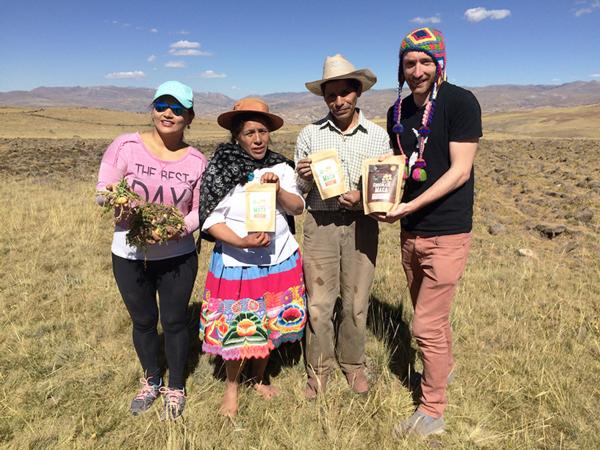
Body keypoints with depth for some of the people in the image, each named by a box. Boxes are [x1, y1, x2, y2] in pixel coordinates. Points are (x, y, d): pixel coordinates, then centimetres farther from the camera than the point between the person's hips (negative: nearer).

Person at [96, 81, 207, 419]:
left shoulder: (196, 160, -5)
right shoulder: (126, 146, -10)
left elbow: (200, 210, -1)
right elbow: (102, 192, -6)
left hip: (178, 256, 0)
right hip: (129, 255, 0)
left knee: (175, 321, 11)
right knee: (144, 321, 17)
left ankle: (176, 388, 36)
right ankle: (151, 381, 43)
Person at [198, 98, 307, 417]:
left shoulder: (280, 167, 3)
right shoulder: (220, 170, -9)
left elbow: (298, 208, 1)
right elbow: (211, 220, -11)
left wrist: (278, 189, -18)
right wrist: (243, 242, -25)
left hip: (279, 261, 4)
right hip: (236, 264, -3)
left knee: (269, 326, 16)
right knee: (237, 331, 4)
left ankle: (259, 378, 41)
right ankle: (231, 388, 31)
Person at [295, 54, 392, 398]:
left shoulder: (378, 135, 4)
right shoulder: (310, 134, 3)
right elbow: (299, 188, 5)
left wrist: (364, 196, -16)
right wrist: (304, 177, -17)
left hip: (362, 225, 1)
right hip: (320, 224, 0)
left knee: (356, 302, 10)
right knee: (319, 303, 4)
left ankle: (353, 363, 32)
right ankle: (319, 369, 24)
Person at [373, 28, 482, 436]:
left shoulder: (460, 102, -11)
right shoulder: (398, 112, 8)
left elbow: (460, 171, -16)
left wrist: (410, 206, -23)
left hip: (446, 233, -6)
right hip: (411, 233, 7)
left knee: (426, 324, -3)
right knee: (432, 313, 22)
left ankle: (432, 411, 16)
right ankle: (444, 367, 47)